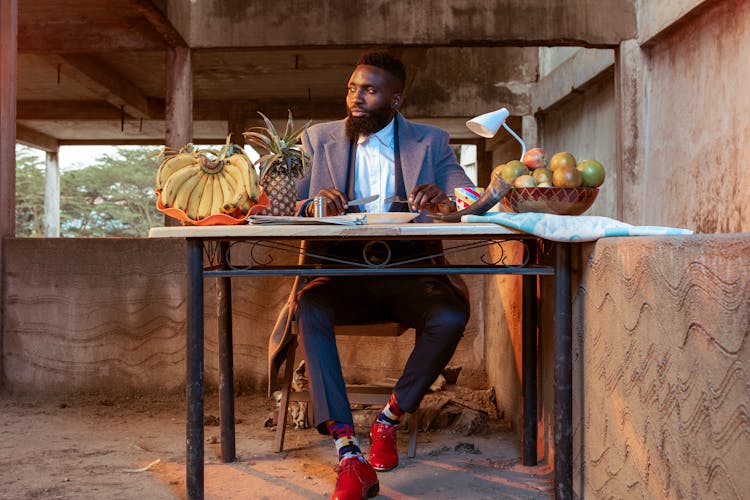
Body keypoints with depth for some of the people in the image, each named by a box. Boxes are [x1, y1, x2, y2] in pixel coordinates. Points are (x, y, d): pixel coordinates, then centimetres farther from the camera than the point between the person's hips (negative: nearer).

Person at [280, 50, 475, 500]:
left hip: (409, 274, 0)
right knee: (309, 309, -33)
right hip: (341, 275, 0)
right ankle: (349, 454, -32)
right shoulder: (319, 139, 12)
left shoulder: (430, 142, 10)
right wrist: (314, 203, -21)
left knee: (452, 316, -31)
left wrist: (445, 199, -26)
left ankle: (390, 420, -6)